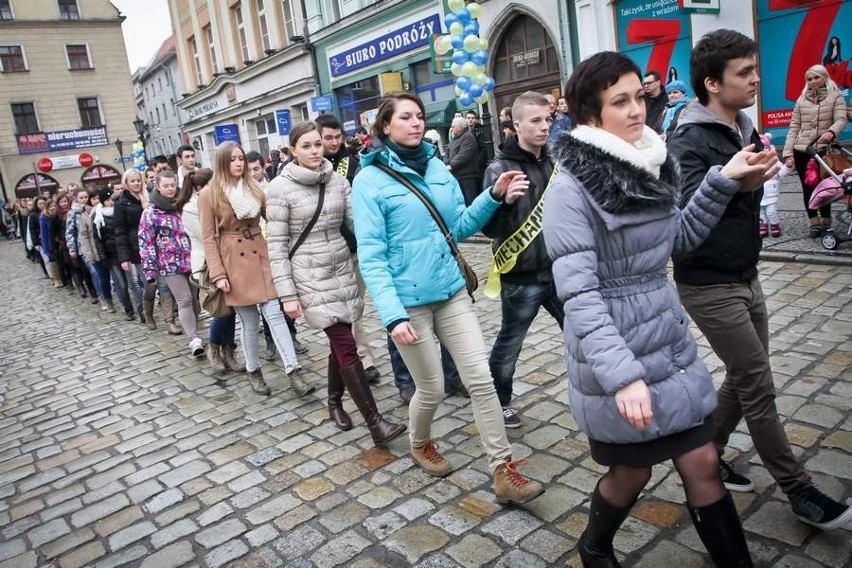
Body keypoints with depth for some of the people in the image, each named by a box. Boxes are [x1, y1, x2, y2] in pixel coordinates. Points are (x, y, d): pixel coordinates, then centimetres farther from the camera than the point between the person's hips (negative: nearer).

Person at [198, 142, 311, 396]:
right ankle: (254, 372, 23)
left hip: (261, 255, 3)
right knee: (250, 322, 4)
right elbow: (208, 237, -4)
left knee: (274, 313, -5)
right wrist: (218, 274, -10)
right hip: (234, 261, -3)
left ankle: (294, 374, -7)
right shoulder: (209, 195, -2)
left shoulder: (254, 187, 11)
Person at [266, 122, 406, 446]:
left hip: (343, 269, 5)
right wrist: (288, 293, -12)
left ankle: (335, 402, 35)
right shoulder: (280, 188, -7)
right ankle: (375, 423, -6)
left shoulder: (338, 180, 5)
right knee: (346, 346, -9)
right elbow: (277, 245, -8)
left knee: (339, 343, 12)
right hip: (310, 275, -5)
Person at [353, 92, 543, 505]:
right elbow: (371, 256, -15)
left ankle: (503, 473, 11)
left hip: (451, 291, 5)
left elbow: (461, 227, 9)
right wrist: (392, 314, -24)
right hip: (409, 302, -5)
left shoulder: (438, 169, 7)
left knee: (481, 378, 1)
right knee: (431, 389, 8)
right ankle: (420, 445, 40)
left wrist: (494, 196, -7)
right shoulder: (369, 180, -9)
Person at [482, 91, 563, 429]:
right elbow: (488, 227, -17)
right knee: (509, 344, 11)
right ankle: (500, 401, 32)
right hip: (522, 277, -5)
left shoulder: (554, 162, 8)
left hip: (559, 270, 6)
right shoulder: (501, 169, -11)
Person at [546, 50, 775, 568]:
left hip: (671, 345, 6)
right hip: (619, 358, -6)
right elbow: (578, 296, -23)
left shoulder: (648, 163, 4)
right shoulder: (572, 188, -18)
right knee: (633, 473, 14)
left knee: (703, 465, 14)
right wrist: (622, 375, -31)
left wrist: (723, 182, 5)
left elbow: (678, 240, 16)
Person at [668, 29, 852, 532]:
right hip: (710, 286, -9)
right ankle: (800, 491, 15)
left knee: (744, 378, 16)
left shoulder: (745, 130, 10)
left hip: (747, 278, 9)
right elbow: (689, 209, -31)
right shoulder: (688, 143, -17)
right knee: (759, 386, 0)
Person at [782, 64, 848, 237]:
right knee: (807, 187, 3)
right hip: (801, 151, 2)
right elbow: (794, 127, 7)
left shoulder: (835, 96, 5)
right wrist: (788, 153, -2)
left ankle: (825, 221, 13)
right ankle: (813, 222, 12)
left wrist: (831, 132, -31)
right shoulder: (802, 99, 11)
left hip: (824, 150, -2)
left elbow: (841, 119, -8)